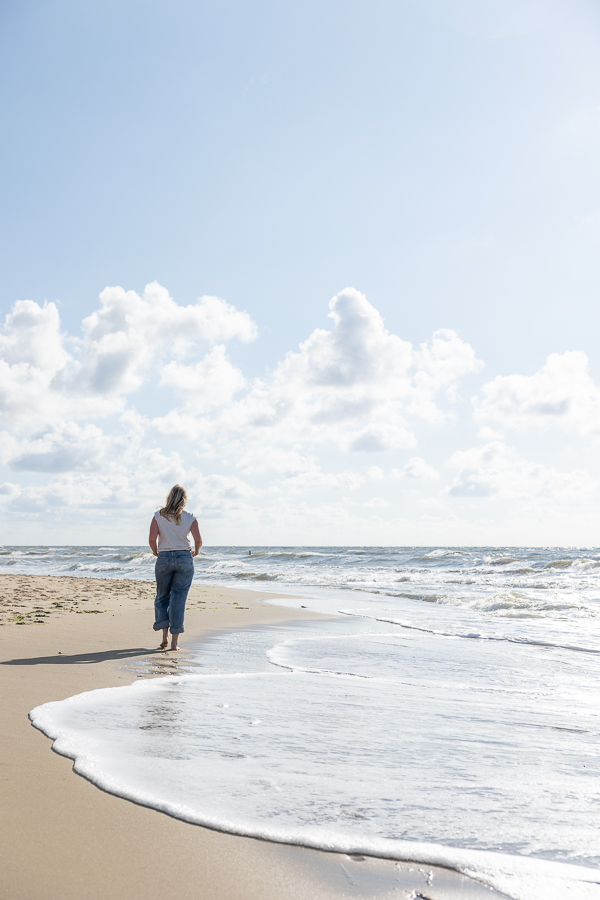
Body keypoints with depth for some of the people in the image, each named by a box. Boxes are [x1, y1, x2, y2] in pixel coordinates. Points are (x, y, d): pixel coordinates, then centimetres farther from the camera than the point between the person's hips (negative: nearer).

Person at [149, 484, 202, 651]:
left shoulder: (158, 516, 0)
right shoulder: (190, 518, -1)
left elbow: (152, 539, -9)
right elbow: (198, 540, -8)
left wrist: (156, 552, 10)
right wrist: (195, 551, 12)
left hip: (164, 558, 0)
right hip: (184, 559, 0)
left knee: (162, 597, 16)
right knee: (178, 599, 3)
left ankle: (165, 635, 5)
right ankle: (174, 641, 1)